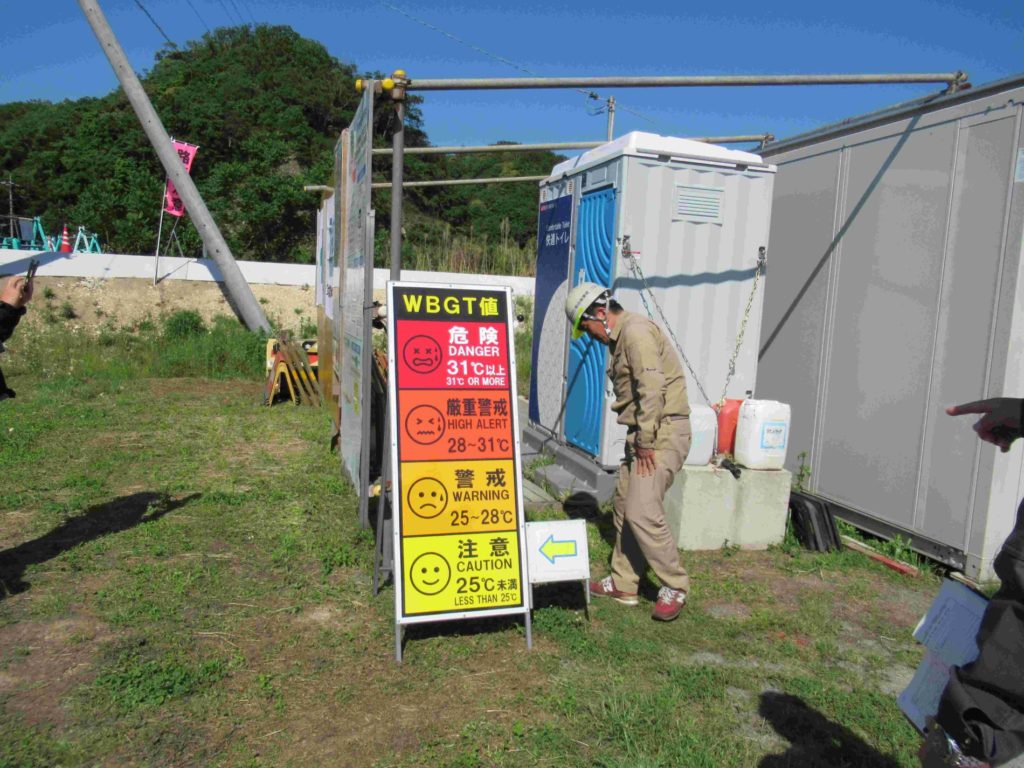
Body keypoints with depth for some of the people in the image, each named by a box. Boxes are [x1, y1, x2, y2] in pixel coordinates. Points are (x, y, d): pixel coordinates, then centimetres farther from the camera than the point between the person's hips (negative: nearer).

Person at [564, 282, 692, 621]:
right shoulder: (621, 338, 18)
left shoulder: (636, 332, -15)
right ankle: (623, 584, 24)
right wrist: (638, 440, 11)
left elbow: (652, 389, -23)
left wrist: (646, 443, -19)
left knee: (642, 512, -13)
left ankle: (675, 587, 4)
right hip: (643, 434, 11)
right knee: (624, 507, 13)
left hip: (662, 433, -11)